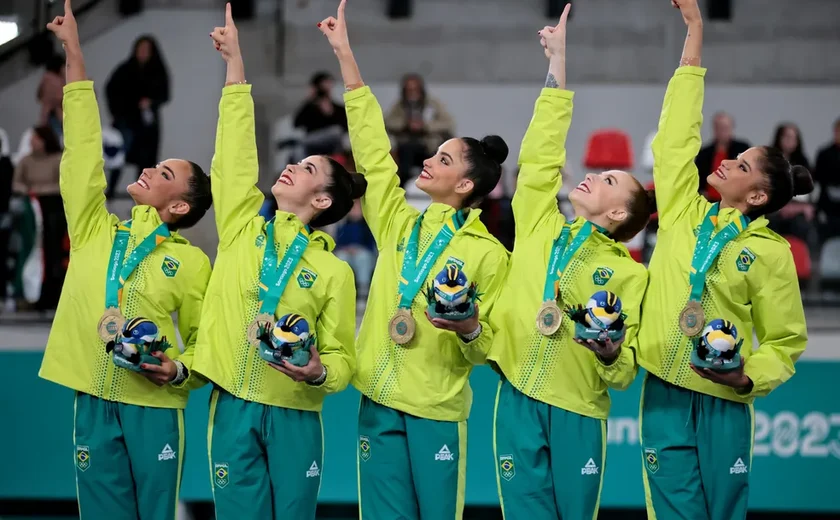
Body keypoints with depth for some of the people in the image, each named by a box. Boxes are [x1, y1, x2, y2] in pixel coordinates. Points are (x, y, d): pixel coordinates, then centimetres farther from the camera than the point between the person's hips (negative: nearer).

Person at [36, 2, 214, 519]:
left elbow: (207, 341, 8)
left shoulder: (192, 262, 3)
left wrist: (180, 370, -15)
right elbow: (84, 152, 7)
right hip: (94, 403, 3)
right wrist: (75, 55, 4)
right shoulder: (95, 233, 10)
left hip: (155, 406, -3)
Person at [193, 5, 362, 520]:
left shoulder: (334, 272, 3)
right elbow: (237, 149, 6)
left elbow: (342, 358, 3)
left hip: (295, 417, -2)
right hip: (234, 410, 2)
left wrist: (319, 373, -20)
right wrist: (235, 61, 4)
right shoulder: (242, 227, 9)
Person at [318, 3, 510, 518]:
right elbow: (373, 149, 6)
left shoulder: (488, 254, -3)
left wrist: (470, 330, -24)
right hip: (379, 401, 4)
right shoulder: (400, 225, 8)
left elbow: (490, 345, 1)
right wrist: (345, 55, 4)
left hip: (438, 408, -4)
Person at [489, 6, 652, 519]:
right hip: (518, 399, 2)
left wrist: (611, 351, -21)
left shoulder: (630, 273, 6)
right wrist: (559, 62, 10)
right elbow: (542, 154, 10)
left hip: (578, 408, -2)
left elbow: (626, 371, 2)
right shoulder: (540, 225, 13)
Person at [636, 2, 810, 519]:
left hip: (723, 401, -3)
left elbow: (786, 340, 4)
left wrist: (749, 378, -17)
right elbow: (678, 135, 7)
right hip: (664, 393, 3)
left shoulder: (770, 252, -2)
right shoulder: (685, 212, 7)